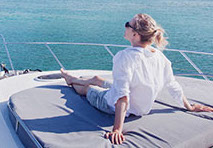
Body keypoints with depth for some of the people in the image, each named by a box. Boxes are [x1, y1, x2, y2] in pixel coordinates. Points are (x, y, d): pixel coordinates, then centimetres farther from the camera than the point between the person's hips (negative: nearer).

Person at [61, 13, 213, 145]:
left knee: (87, 87, 25)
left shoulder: (125, 57, -34)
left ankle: (73, 83, 60)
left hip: (113, 106, -6)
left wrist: (117, 129, -37)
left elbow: (122, 96, -38)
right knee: (96, 79, 28)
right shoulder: (159, 56, -13)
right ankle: (73, 79, 57)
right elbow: (173, 85, -4)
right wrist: (189, 107, 11)